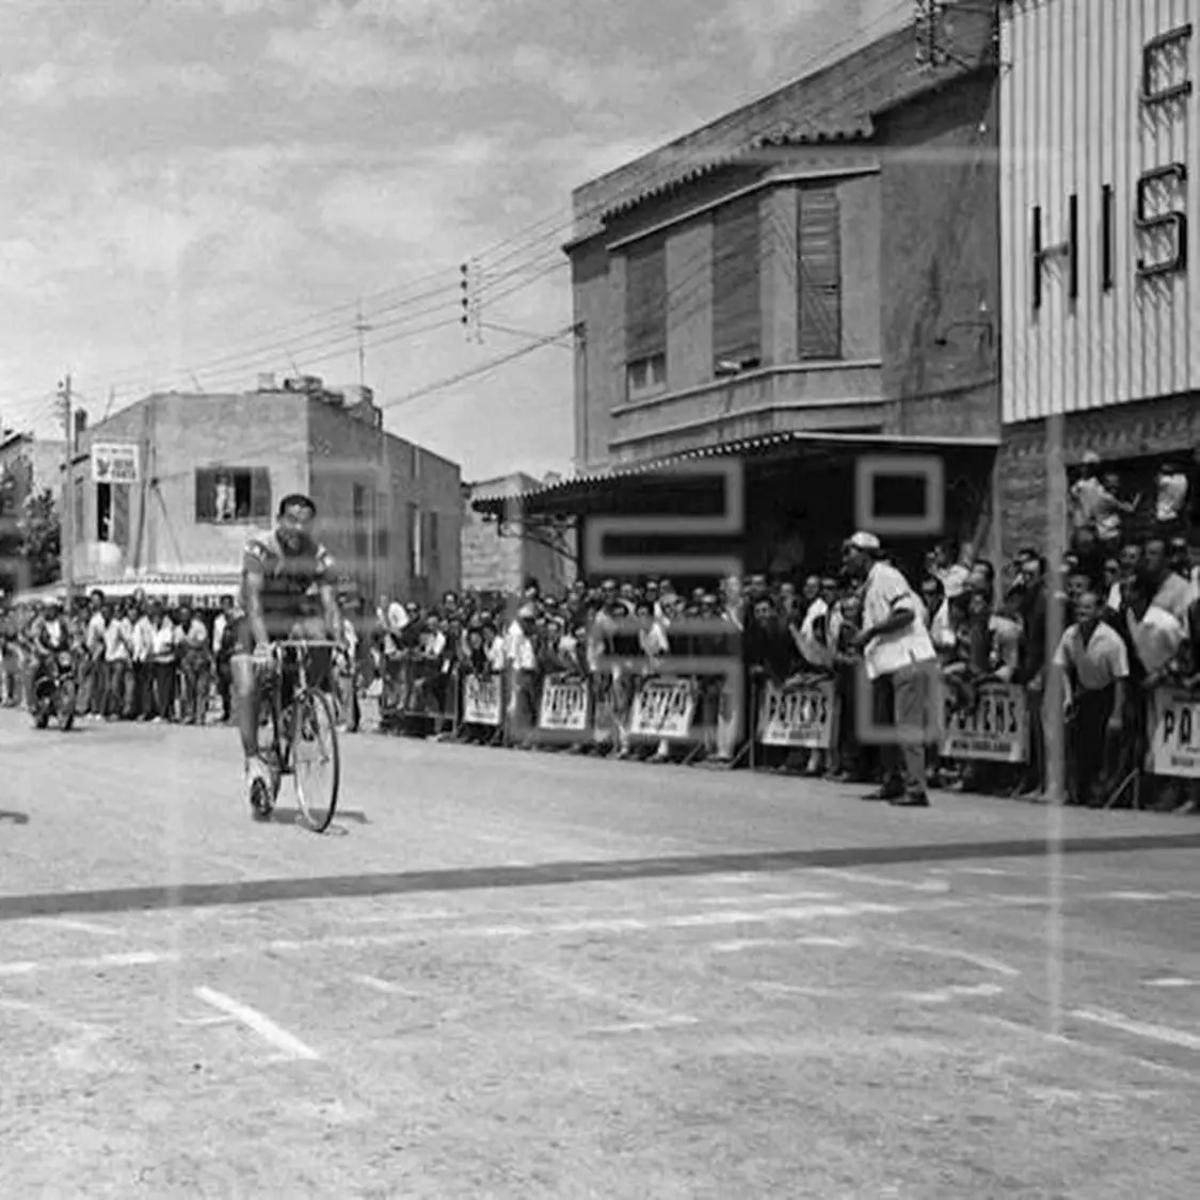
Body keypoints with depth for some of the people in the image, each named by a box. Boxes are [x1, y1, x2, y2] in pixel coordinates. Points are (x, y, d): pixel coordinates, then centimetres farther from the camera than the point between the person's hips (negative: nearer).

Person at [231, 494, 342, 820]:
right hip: (257, 626, -4)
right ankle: (253, 761, -15)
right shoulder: (258, 548, -19)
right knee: (246, 689, -22)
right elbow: (252, 599, -30)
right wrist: (262, 643, -43)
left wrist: (339, 644, -30)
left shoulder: (319, 555, -8)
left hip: (292, 623, 4)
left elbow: (330, 604, -14)